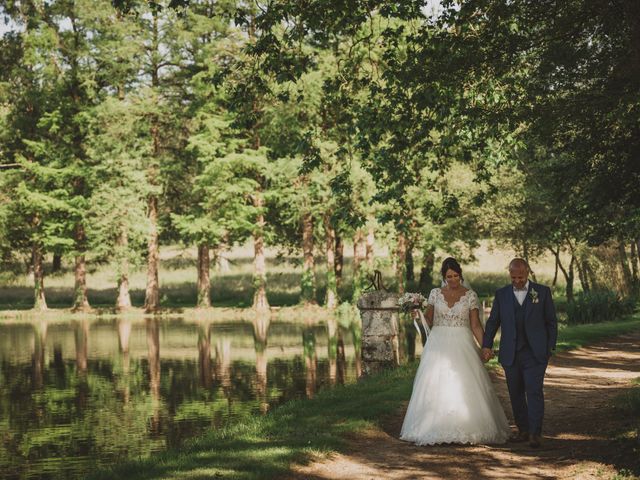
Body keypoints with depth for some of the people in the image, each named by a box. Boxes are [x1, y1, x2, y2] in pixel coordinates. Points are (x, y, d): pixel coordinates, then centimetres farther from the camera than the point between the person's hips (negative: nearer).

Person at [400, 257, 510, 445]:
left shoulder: (470, 295, 1)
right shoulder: (435, 293, 6)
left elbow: (475, 325, -2)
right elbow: (428, 320, 13)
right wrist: (417, 313, -4)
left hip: (462, 346, -1)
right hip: (438, 345, 2)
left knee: (465, 388, -5)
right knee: (436, 387, -1)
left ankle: (468, 429, 4)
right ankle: (436, 428, 5)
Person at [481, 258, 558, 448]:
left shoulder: (542, 292, 3)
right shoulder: (502, 294, 8)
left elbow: (551, 321, 6)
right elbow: (492, 321, 11)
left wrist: (550, 347, 0)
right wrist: (486, 345, 1)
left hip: (535, 353, -3)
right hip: (510, 354, 3)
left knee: (534, 391, -10)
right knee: (516, 394, 7)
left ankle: (535, 433, -6)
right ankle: (523, 430, 17)